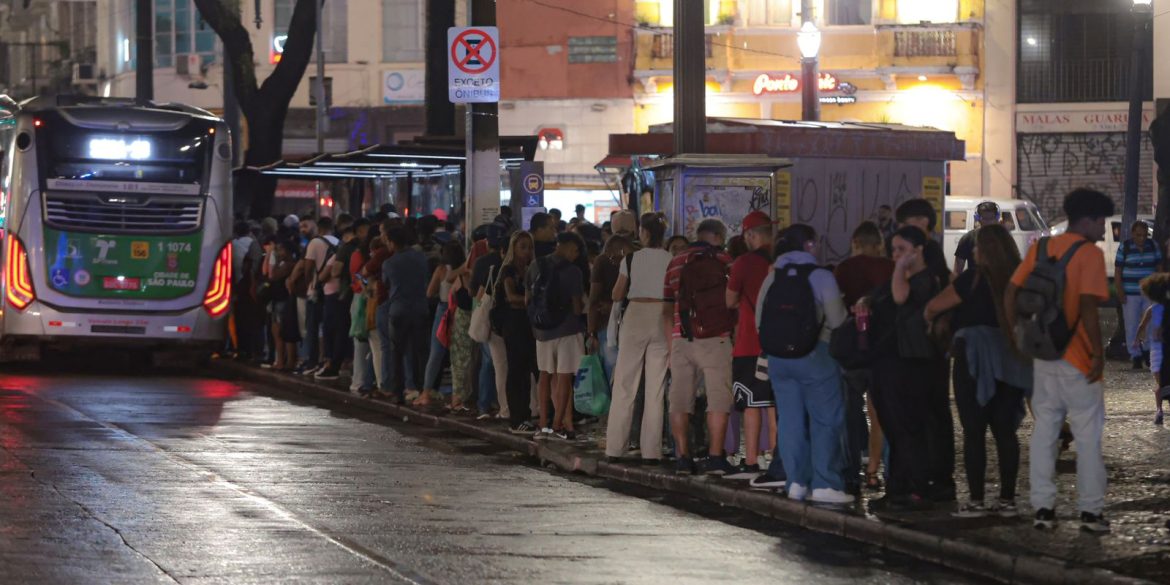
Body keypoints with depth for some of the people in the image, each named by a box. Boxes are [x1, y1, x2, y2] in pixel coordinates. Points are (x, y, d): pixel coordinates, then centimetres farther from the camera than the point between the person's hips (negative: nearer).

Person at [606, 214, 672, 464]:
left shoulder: (631, 259, -3)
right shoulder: (672, 261, -2)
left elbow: (617, 295, 4)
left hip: (636, 317, -1)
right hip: (662, 321, 1)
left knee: (624, 386, 6)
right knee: (655, 390, 4)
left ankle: (615, 447, 5)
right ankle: (651, 450, 2)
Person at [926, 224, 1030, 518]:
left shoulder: (975, 278, -8)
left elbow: (934, 306, -1)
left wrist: (929, 318, 19)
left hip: (976, 358, -5)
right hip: (1011, 359, 5)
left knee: (974, 431, -2)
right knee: (1005, 430, 8)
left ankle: (976, 500, -6)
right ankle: (1007, 499, 7)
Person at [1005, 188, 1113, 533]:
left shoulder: (1041, 248, 8)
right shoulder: (1090, 254, -12)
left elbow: (1010, 293, 7)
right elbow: (1088, 307, -21)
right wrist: (1099, 352, -16)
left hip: (1044, 355, 6)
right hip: (1077, 357, -6)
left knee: (1044, 431, 12)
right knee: (1088, 436, 3)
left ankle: (1043, 508, 11)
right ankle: (1090, 512, 5)